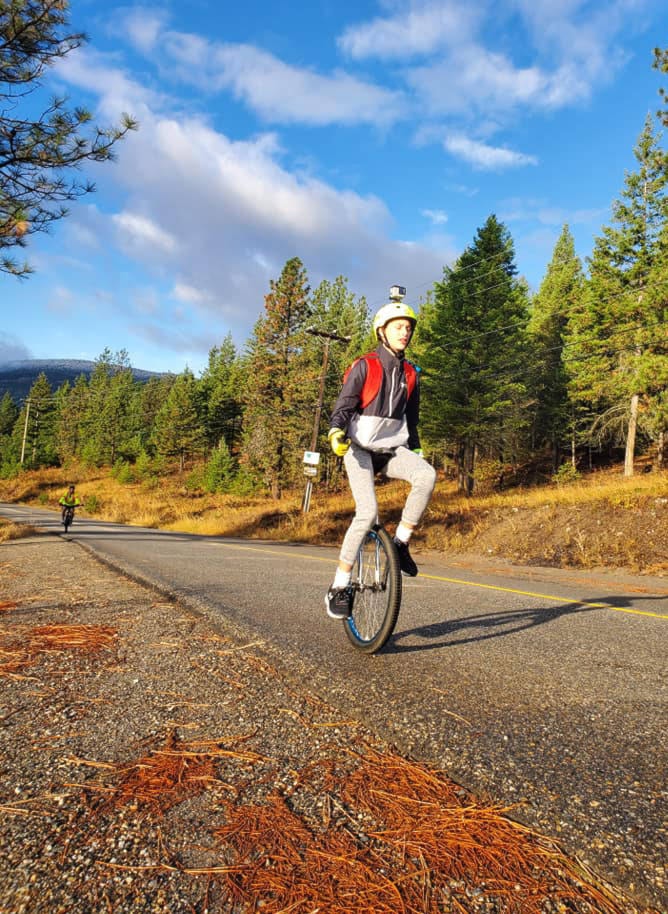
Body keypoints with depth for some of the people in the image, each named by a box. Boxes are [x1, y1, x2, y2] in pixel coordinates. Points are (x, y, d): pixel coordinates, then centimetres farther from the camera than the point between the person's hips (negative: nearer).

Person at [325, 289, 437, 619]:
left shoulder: (410, 374, 12)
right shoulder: (364, 366, -3)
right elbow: (343, 405, -9)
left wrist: (415, 450, 19)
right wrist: (336, 434, -27)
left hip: (392, 448, 5)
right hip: (360, 447, -4)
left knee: (427, 475, -28)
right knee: (367, 512, -21)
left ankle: (400, 542, -11)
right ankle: (339, 587, -8)